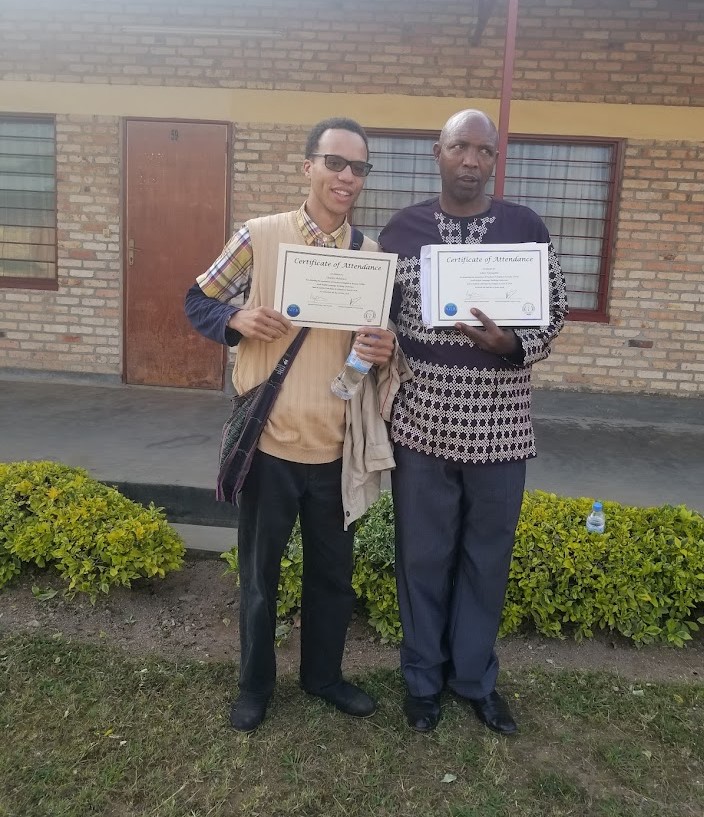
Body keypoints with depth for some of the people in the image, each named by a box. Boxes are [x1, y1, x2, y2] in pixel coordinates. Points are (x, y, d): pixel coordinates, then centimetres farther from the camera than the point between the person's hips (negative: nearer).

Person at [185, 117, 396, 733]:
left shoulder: (374, 255, 2)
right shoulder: (260, 236, -4)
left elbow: (380, 339, 10)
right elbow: (199, 301, 4)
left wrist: (385, 350, -14)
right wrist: (239, 320, -17)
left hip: (336, 444, 2)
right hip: (269, 438, -2)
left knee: (333, 571, 17)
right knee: (260, 571, 13)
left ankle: (323, 673, 40)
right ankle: (256, 682, 36)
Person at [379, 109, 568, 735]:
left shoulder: (527, 229, -1)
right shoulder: (402, 230, 1)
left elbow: (554, 314, 1)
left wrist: (511, 344, -19)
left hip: (498, 425, 1)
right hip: (423, 420, 0)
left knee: (487, 556, 14)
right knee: (423, 555, 12)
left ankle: (476, 677, 35)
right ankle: (423, 677, 33)